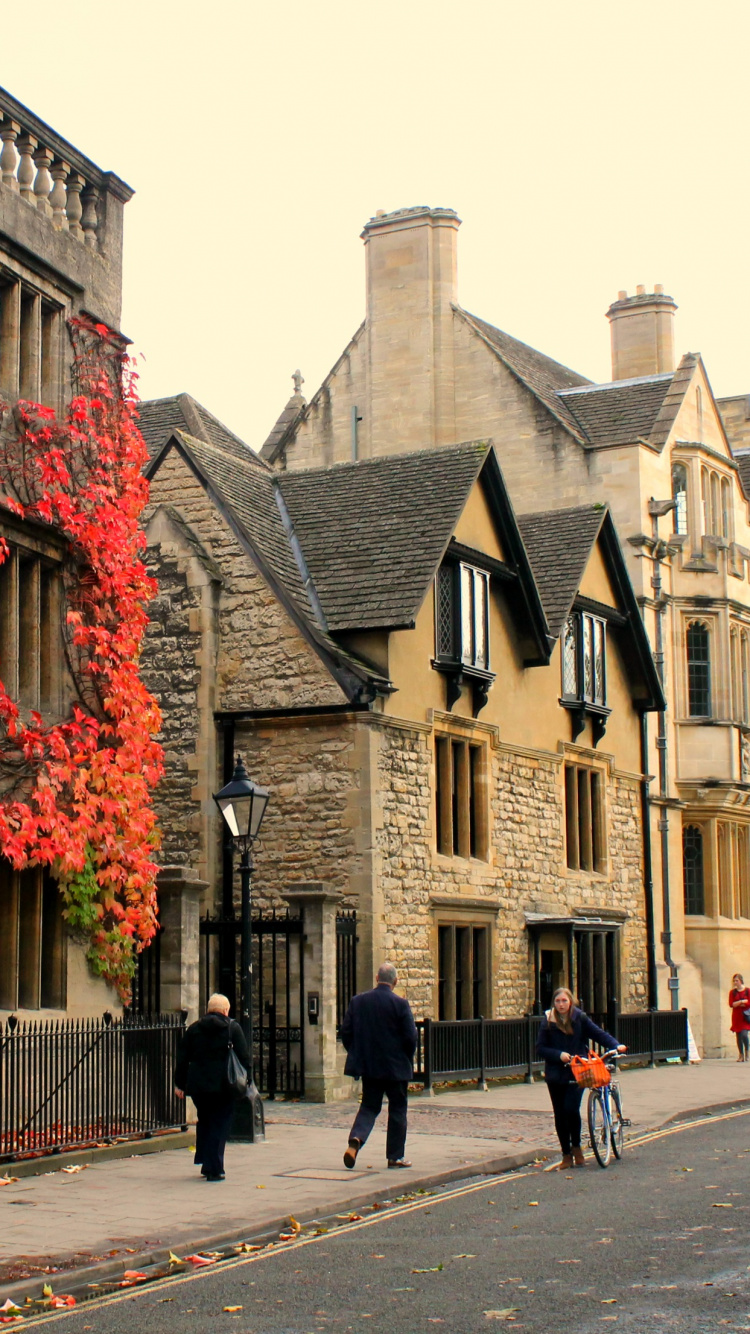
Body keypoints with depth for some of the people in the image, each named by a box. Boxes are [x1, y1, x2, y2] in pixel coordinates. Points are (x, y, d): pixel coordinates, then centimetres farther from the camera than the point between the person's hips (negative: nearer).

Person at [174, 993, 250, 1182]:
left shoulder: (194, 1028, 7)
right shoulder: (233, 1028, -1)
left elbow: (182, 1058, 8)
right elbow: (244, 1057, -4)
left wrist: (179, 1083, 14)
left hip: (198, 1086, 3)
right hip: (224, 1086, -3)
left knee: (204, 1122, 20)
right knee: (220, 1125, 1)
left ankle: (205, 1163, 21)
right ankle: (214, 1169, -3)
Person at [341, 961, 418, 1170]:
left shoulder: (358, 1001, 0)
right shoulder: (400, 1004, -12)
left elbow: (345, 1031, 3)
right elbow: (411, 1037, -12)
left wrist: (357, 1055, 15)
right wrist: (407, 1059, 6)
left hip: (368, 1066, 3)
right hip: (396, 1067, -3)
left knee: (369, 1106, 13)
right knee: (397, 1109, 9)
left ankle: (355, 1140, -13)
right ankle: (395, 1156, 13)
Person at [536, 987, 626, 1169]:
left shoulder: (580, 1018, 0)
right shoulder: (548, 1022, 0)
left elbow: (598, 1033, -1)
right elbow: (540, 1048, 0)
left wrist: (615, 1045, -17)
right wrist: (559, 1055, -15)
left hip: (577, 1072, -2)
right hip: (556, 1075, 2)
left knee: (571, 1108, -16)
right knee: (560, 1114, 4)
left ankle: (576, 1147, 7)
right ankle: (566, 1155, 17)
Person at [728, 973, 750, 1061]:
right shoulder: (732, 992, 7)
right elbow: (731, 1004, -2)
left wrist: (737, 1004, -6)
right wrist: (742, 1001, -12)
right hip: (736, 1017, 3)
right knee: (738, 1035, 1)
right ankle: (741, 1055, 9)